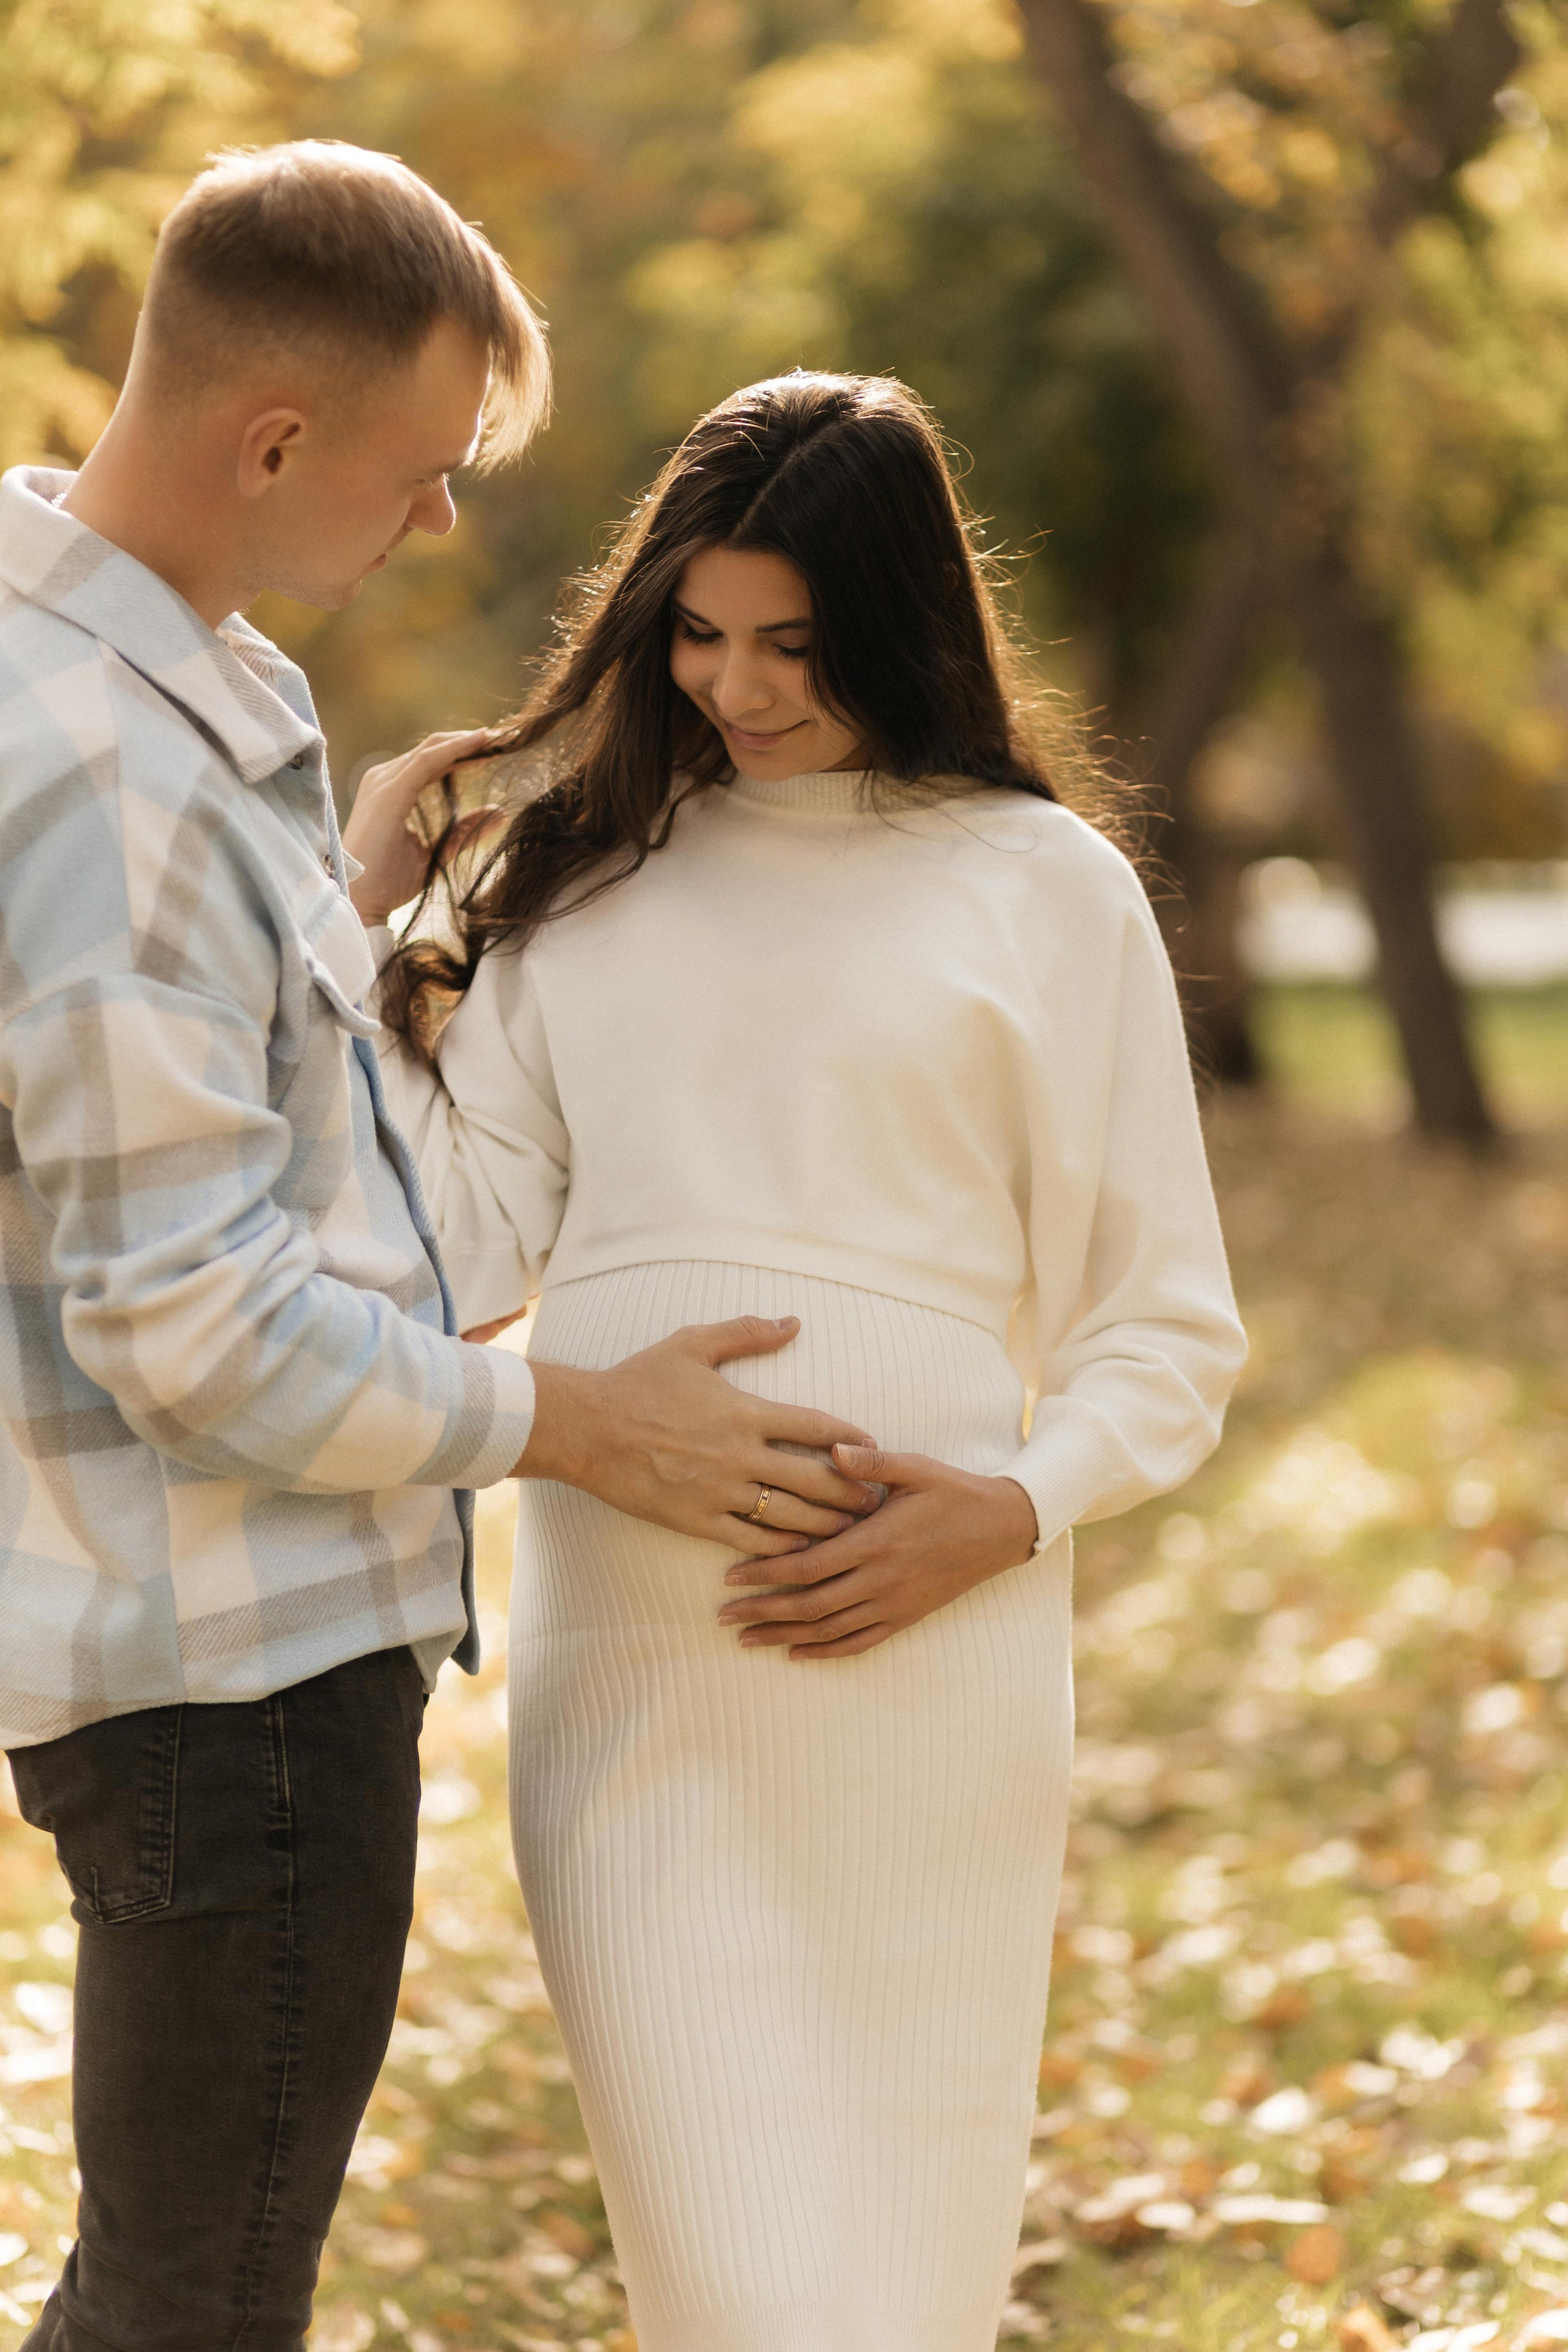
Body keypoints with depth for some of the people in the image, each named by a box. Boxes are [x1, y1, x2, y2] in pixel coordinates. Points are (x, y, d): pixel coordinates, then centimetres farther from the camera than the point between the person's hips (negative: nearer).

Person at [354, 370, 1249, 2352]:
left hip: (915, 1650, -2)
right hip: (622, 1650, 2)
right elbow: (465, 1259, 6)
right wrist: (384, 953, 5)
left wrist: (1014, 1510, -11)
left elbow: (1167, 1334, 5)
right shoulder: (579, 871, 14)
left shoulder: (1039, 888, 5)